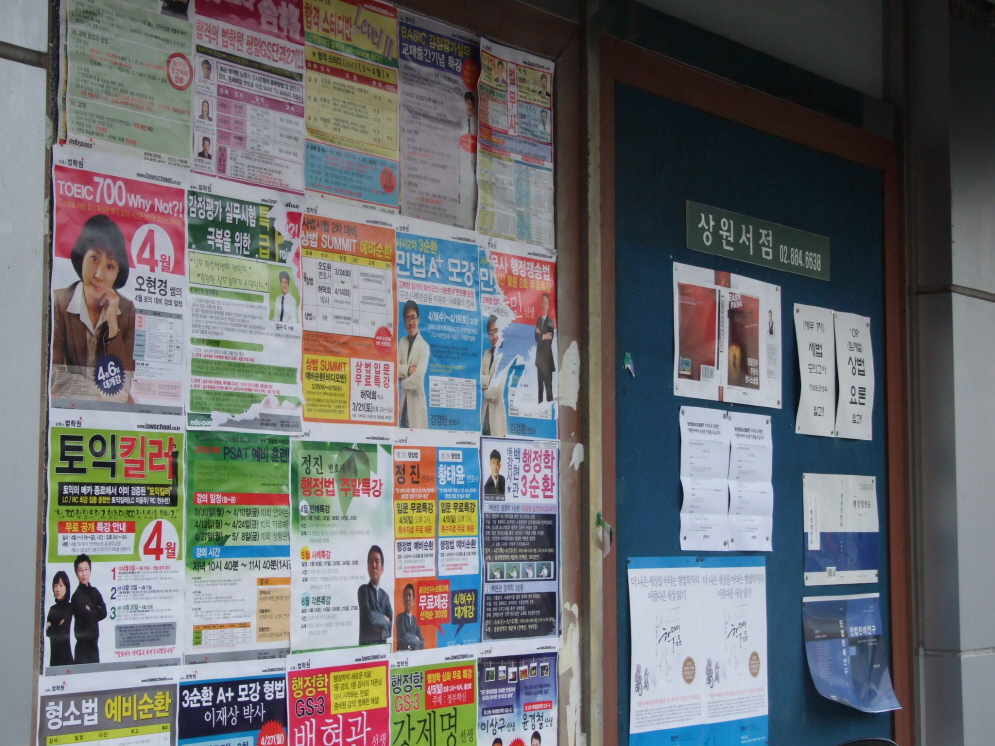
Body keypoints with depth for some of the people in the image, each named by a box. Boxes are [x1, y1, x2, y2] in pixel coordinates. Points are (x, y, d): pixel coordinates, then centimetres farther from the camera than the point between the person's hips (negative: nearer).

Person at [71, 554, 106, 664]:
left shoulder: (95, 592, 11)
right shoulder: (77, 595, -10)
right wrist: (96, 612, -1)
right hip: (83, 643, -7)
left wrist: (92, 613, -9)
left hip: (93, 642, 7)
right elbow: (88, 617, -17)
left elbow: (104, 613, 5)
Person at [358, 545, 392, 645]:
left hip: (382, 644, 5)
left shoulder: (385, 595, 15)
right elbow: (369, 616, -15)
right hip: (367, 644, -5)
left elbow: (390, 623, 7)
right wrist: (384, 619, 0)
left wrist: (381, 628, -11)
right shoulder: (363, 590, -1)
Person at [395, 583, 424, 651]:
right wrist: (415, 639, 0)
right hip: (404, 651, -4)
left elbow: (422, 642, 12)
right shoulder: (400, 617, -1)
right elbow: (404, 637, -15)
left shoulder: (414, 619, 17)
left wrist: (417, 643, -8)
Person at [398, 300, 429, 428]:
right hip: (403, 402, 5)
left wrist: (402, 382, -2)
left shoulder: (424, 346, -6)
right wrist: (409, 369, -13)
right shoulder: (401, 342, 12)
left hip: (417, 402, -5)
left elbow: (418, 377, -15)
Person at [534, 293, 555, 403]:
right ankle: (540, 401, 15)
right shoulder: (538, 320, 12)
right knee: (540, 382, 10)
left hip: (547, 356, -6)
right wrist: (544, 336, -14)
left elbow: (550, 339, -14)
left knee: (548, 381, -6)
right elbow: (536, 337, 1)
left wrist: (540, 334, -13)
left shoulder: (550, 322, -5)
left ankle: (549, 400, -6)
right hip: (539, 355, 6)